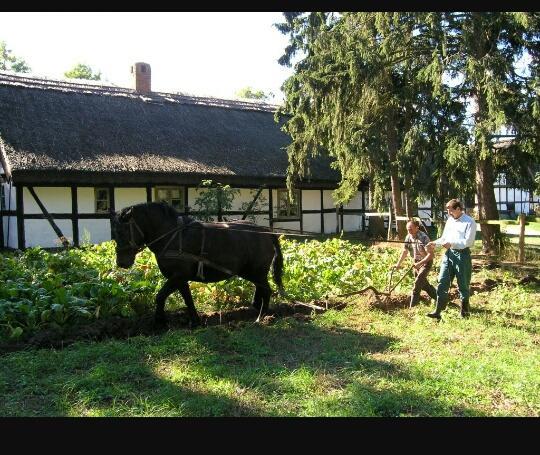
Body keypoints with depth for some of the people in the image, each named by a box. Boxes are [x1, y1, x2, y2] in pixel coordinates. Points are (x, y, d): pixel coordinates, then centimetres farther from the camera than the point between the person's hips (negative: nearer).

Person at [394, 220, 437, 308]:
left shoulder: (424, 238, -26)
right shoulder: (408, 237, -5)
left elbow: (430, 254, -27)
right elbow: (405, 251, 4)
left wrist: (420, 263, -33)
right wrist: (398, 263, -4)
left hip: (426, 262, -8)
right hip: (416, 262, 8)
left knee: (418, 282, -14)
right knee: (423, 283, 16)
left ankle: (412, 306, -8)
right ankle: (438, 298, 37)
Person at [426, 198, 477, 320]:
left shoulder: (469, 222, -8)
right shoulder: (450, 220, 14)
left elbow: (468, 242, -16)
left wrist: (451, 244, -25)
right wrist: (435, 243, 0)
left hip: (462, 255, -6)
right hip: (449, 254, 6)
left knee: (463, 285, 6)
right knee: (442, 282, -2)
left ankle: (465, 312, 21)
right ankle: (438, 311, -2)